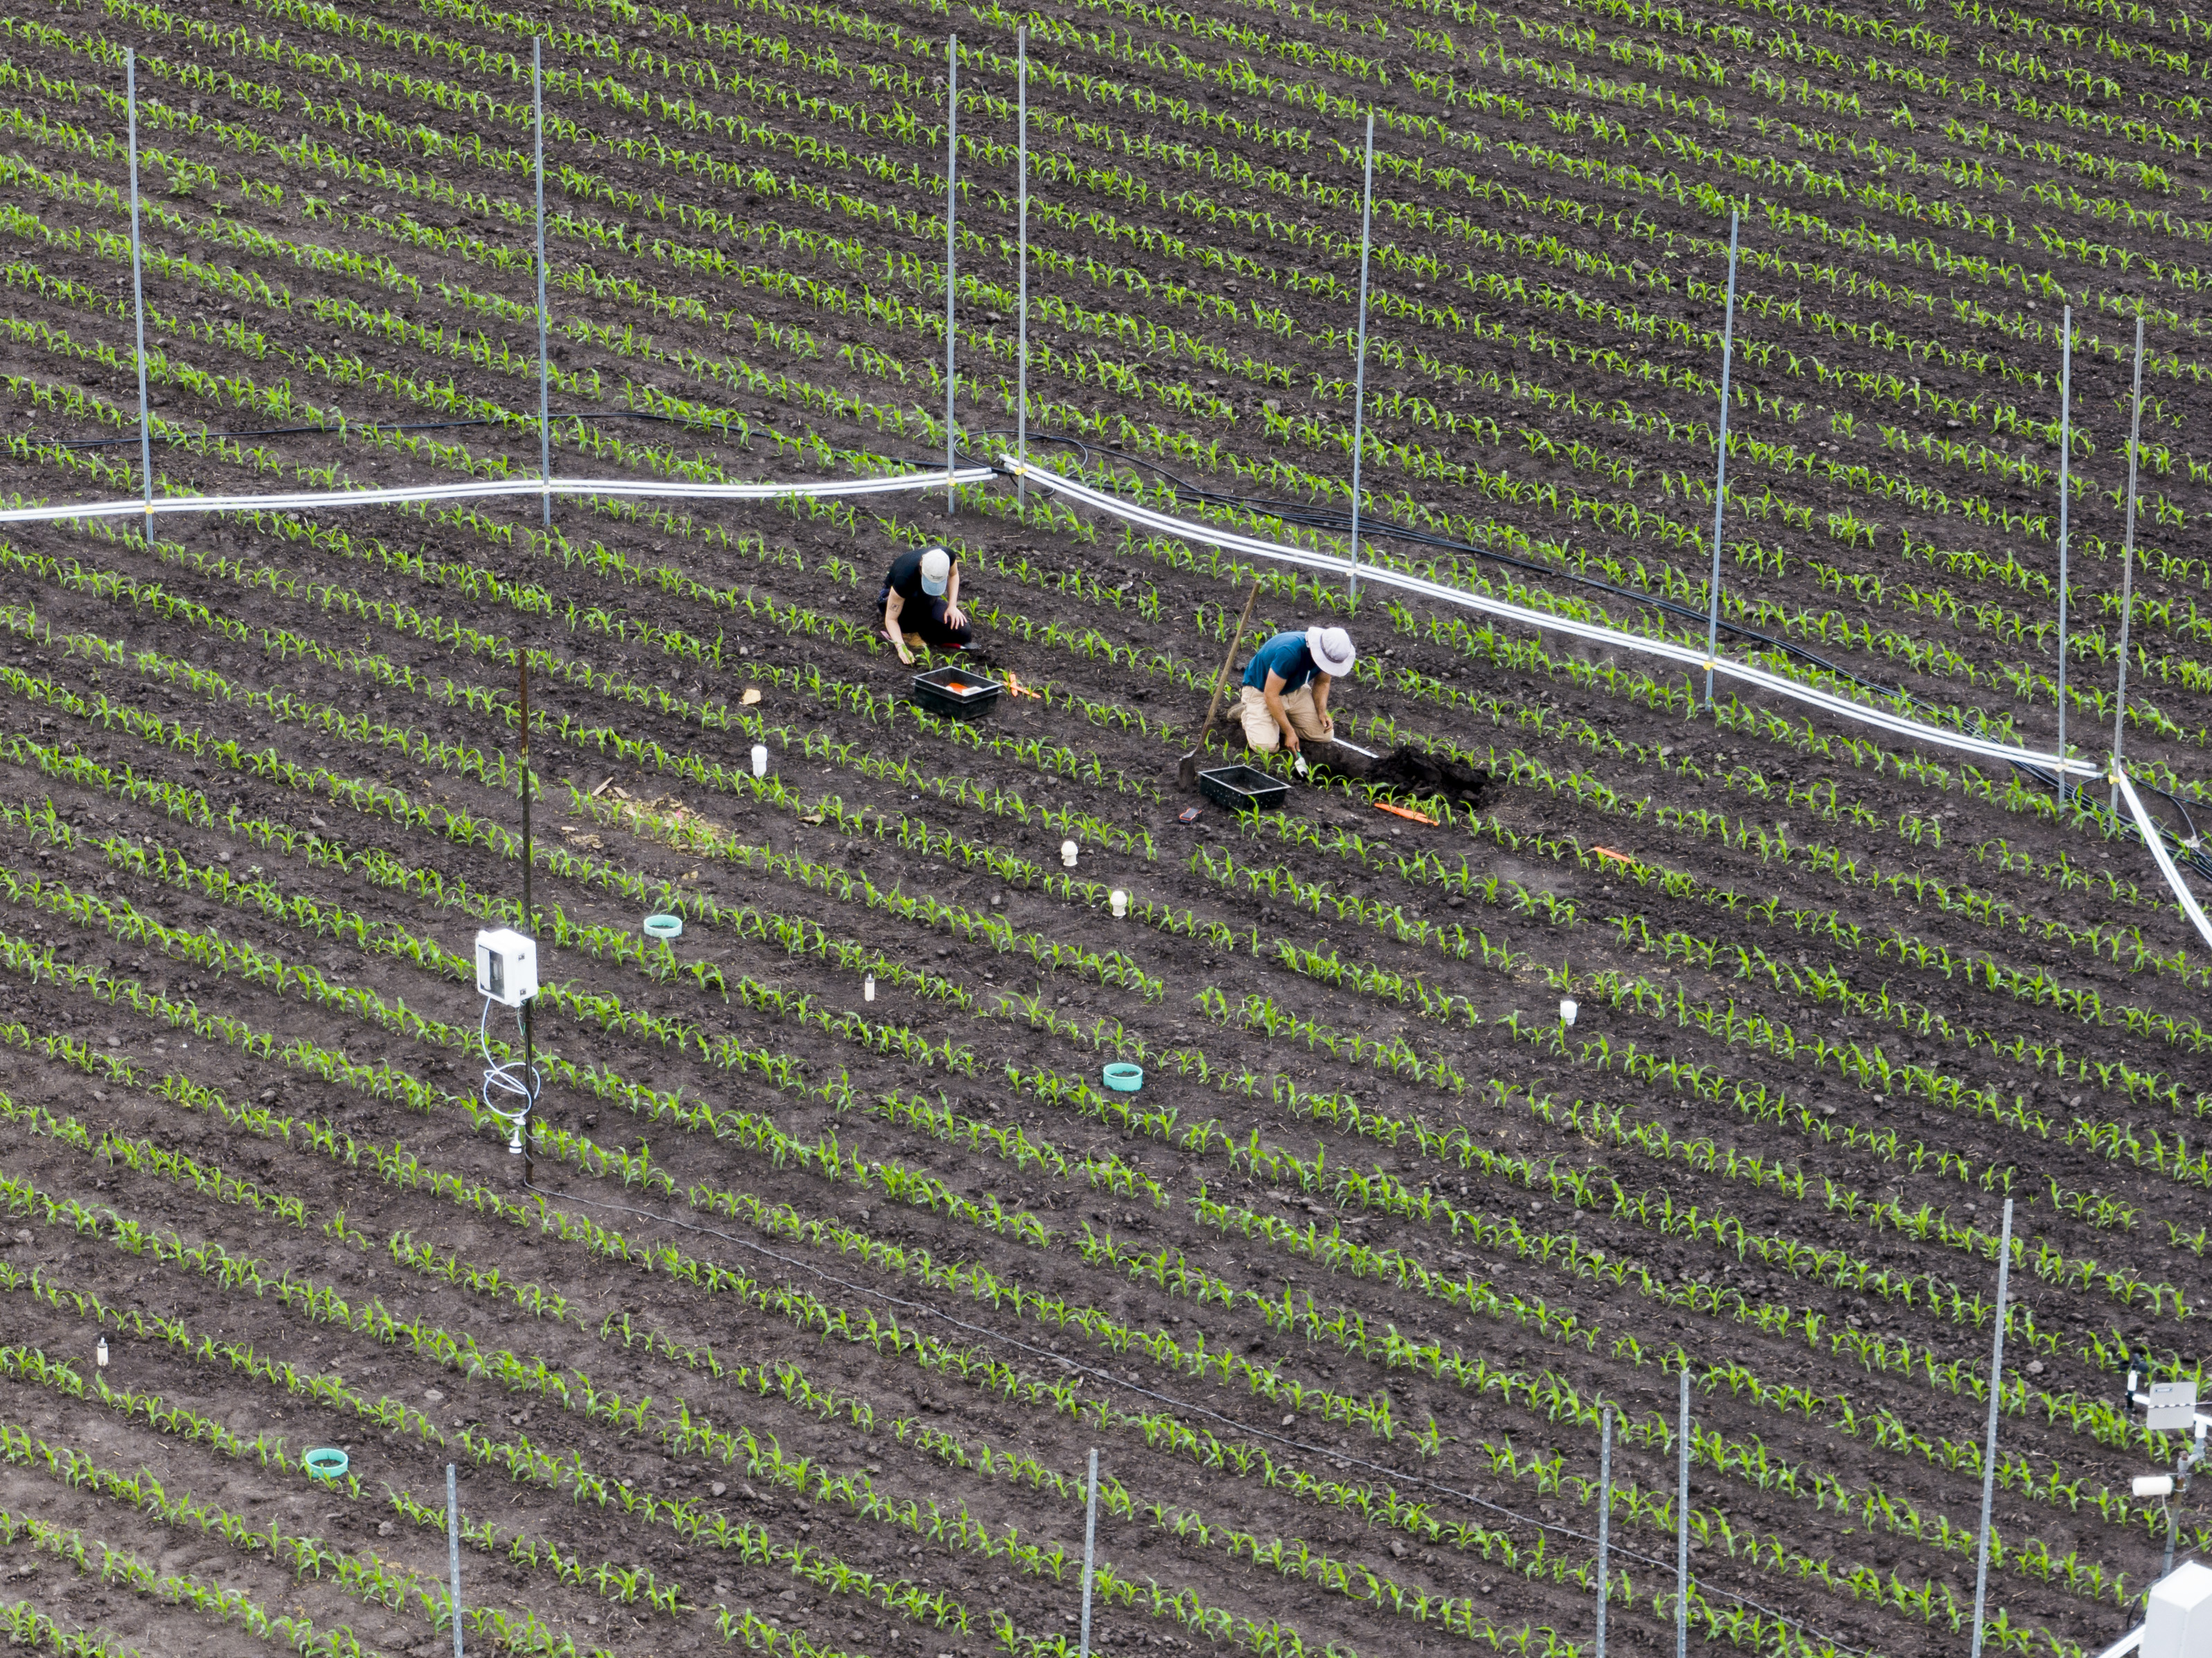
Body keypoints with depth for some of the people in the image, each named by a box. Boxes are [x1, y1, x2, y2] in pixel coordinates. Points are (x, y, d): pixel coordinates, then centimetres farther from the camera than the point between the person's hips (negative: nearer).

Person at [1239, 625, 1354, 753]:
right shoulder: (1290, 653, -39)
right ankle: (1246, 713, 8)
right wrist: (1289, 732, -29)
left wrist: (1322, 712, -13)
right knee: (1267, 747, -23)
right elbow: (1271, 695, -32)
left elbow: (1322, 683, 5)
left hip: (1295, 690, 6)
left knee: (1325, 735, -5)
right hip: (1260, 690, -6)